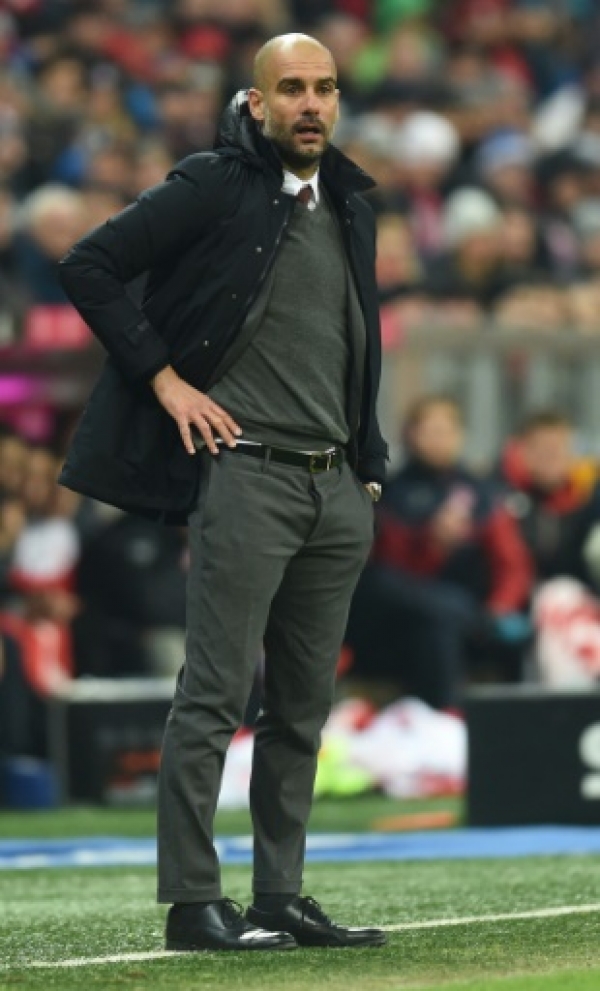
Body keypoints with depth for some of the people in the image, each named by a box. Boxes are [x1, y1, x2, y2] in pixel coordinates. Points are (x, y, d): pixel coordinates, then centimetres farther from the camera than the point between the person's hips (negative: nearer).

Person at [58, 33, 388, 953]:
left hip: (337, 489, 7)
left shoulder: (351, 207, 16)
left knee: (303, 707, 8)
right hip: (246, 473, -7)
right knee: (215, 696, -7)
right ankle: (193, 903, -6)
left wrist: (369, 466, 17)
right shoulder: (212, 187, -5)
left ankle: (281, 898, 14)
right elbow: (89, 266, -8)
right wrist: (165, 378, -10)